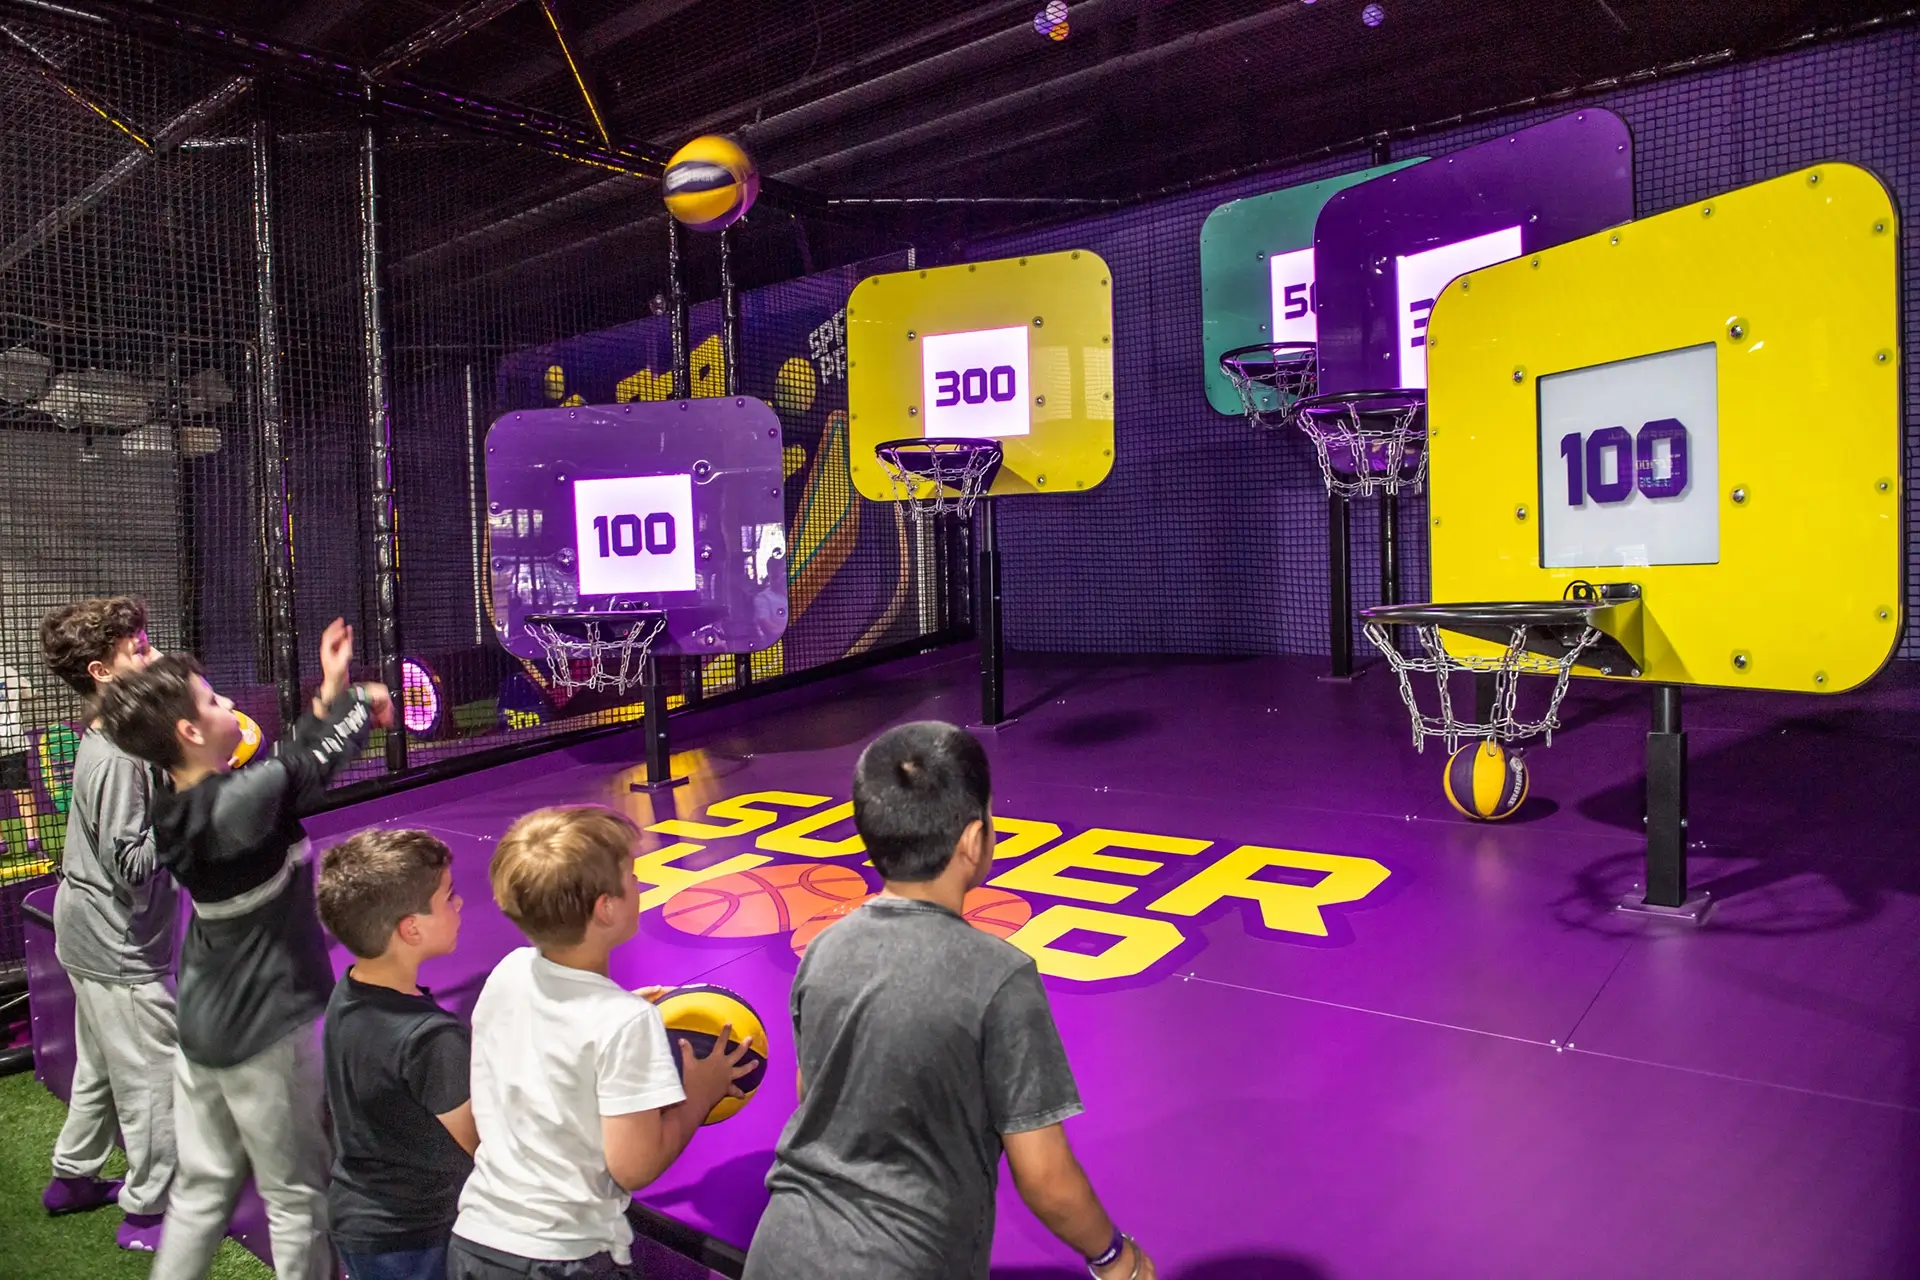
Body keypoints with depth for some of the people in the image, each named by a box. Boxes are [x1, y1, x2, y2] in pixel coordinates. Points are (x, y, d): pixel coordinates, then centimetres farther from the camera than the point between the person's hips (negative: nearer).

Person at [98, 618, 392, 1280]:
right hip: (267, 1028, -8)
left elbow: (290, 765, 8)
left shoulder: (180, 805, -1)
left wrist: (329, 692, 9)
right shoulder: (238, 804, -28)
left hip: (204, 1025, 8)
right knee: (298, 1197, 9)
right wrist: (362, 700, 3)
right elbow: (309, 767, -15)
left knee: (201, 1188, 20)